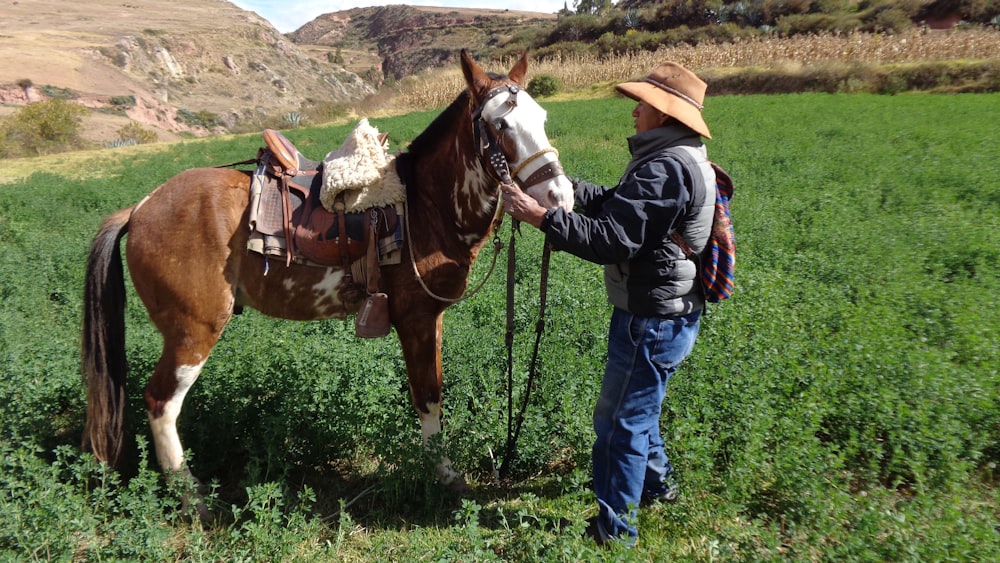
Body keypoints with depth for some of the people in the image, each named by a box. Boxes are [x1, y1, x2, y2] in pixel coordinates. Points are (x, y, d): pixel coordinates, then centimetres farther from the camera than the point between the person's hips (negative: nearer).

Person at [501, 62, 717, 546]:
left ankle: (615, 528, 20)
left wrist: (537, 214, -29)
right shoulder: (682, 161, 10)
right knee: (637, 407, 27)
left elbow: (610, 239, -31)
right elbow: (617, 204, 13)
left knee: (620, 421, 4)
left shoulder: (665, 169, -25)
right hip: (663, 312, 10)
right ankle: (657, 482, 47)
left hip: (652, 321, -10)